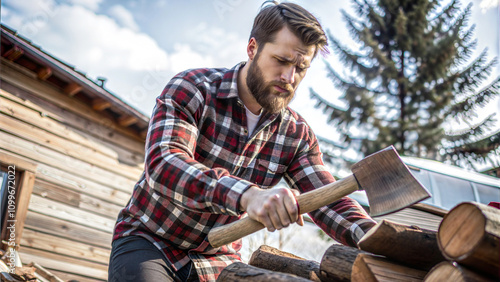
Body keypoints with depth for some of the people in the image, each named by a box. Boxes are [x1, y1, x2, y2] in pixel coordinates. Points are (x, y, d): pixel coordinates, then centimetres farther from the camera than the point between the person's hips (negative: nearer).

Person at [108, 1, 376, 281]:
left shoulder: (297, 134, -2)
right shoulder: (192, 88, -16)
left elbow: (328, 200, -7)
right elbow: (163, 164, -31)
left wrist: (372, 235, -29)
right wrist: (247, 194, -46)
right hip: (147, 241, -3)